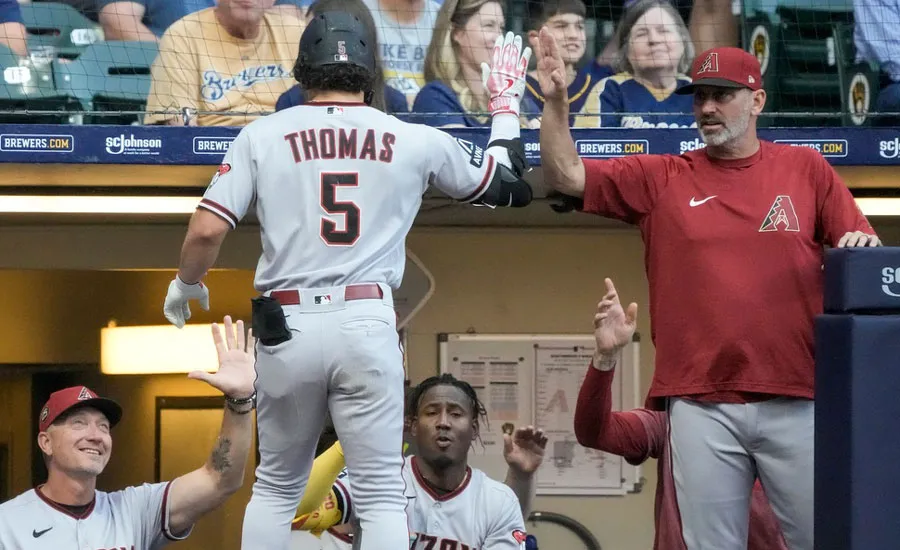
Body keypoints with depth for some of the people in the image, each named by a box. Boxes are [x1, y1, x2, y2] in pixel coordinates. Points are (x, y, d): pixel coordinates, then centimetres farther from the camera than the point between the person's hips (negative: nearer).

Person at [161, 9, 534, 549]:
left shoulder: (262, 134, 3)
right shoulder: (415, 140, 5)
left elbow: (207, 230, -4)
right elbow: (508, 185, 18)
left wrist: (185, 285, 16)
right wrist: (507, 104, 33)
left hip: (287, 327, 1)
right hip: (368, 323, -1)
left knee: (277, 486, 16)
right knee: (382, 493, 4)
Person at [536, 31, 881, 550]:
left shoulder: (807, 169, 10)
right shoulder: (660, 178, 10)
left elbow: (865, 257, 9)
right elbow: (566, 175, 3)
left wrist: (860, 252, -14)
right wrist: (556, 102, -9)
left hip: (796, 403, 0)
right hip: (702, 406, 0)